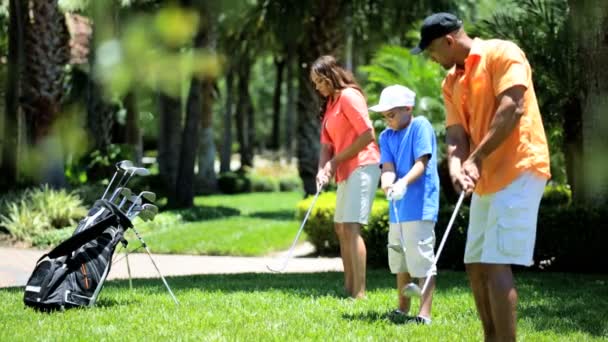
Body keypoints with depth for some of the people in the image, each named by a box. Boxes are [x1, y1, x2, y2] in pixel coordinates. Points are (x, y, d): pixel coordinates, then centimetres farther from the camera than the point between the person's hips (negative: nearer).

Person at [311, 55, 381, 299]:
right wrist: (323, 169, -7)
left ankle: (359, 293, -19)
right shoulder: (330, 103, 17)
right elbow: (327, 143, 12)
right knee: (340, 227, 11)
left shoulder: (349, 96, -11)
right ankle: (349, 287, 15)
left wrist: (336, 161, -13)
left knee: (351, 226, -16)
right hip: (346, 170, 10)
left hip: (362, 166, -10)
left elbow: (367, 135, -18)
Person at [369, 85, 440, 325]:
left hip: (419, 206, -8)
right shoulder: (386, 136, 10)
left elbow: (422, 163, -16)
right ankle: (403, 309, 31)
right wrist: (387, 184, -25)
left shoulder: (420, 126, -8)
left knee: (422, 260, -10)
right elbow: (388, 167, -2)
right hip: (397, 208, 8)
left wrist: (404, 182, -32)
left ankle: (424, 313, -8)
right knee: (399, 259, 18)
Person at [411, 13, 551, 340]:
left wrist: (477, 158, -21)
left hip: (517, 171, -9)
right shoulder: (451, 82, 15)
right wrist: (457, 168, -16)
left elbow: (512, 108, -19)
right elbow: (456, 133, 6)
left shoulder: (501, 53, -9)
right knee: (476, 265, 10)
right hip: (487, 179, 9)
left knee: (495, 264, -15)